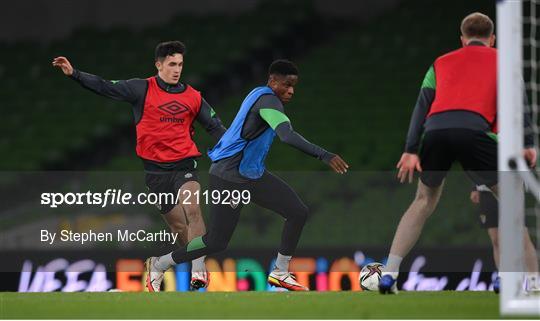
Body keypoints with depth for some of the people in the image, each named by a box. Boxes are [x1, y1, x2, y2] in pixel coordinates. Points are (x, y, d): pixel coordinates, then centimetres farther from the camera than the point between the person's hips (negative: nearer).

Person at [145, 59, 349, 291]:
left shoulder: (259, 95, 9)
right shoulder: (268, 100, -22)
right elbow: (287, 136, -37)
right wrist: (324, 156, -42)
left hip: (253, 176, 10)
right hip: (229, 179, -10)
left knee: (298, 213, 0)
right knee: (216, 242, -3)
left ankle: (280, 273, 8)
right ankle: (159, 265, 15)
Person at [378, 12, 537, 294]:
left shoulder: (441, 63, 32)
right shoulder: (501, 60, 24)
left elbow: (422, 106, 21)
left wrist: (411, 151, 14)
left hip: (435, 130, 3)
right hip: (474, 130, -3)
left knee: (424, 202, 22)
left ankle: (389, 273, 15)